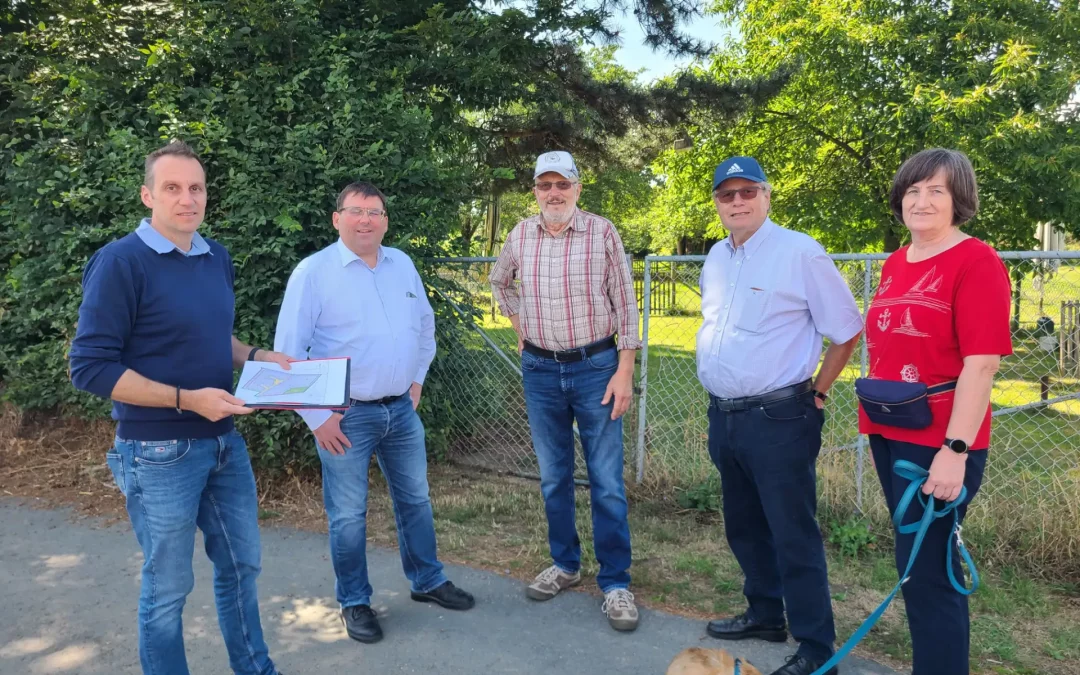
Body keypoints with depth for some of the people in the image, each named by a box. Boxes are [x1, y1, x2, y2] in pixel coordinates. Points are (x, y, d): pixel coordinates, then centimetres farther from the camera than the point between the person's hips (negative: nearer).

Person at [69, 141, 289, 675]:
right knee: (168, 587, 9)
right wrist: (187, 399, -23)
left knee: (241, 564, 19)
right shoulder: (121, 261, -15)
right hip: (159, 453, -7)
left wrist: (256, 357, 2)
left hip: (225, 441, 7)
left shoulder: (217, 257, 5)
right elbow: (90, 367, -17)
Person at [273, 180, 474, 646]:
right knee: (348, 515, 7)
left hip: (401, 409, 5)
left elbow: (425, 325, 19)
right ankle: (354, 602, 27)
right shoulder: (313, 271, -11)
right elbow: (288, 351, -12)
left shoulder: (402, 264, 6)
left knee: (415, 499, 17)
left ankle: (427, 581, 37)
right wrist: (316, 416, -13)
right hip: (345, 416, -5)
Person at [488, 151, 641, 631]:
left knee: (606, 480, 1)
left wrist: (624, 370, -11)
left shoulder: (602, 232, -7)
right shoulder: (520, 236, 2)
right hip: (540, 370, 3)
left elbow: (625, 304, -6)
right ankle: (564, 564, 30)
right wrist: (519, 326, 12)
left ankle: (615, 582, 13)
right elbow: (499, 282, 22)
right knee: (553, 476, 13)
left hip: (595, 367, -3)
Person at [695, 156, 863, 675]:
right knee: (744, 527, 19)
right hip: (724, 415, 8)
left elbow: (846, 329, -6)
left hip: (778, 419, -7)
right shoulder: (716, 258, 11)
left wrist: (816, 391, -2)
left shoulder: (799, 252, -11)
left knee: (793, 536, 0)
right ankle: (764, 615, 37)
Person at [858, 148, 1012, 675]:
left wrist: (956, 450, -22)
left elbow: (982, 364, -18)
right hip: (888, 434, 8)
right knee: (927, 561, 19)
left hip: (938, 443, -8)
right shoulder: (895, 264, 11)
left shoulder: (976, 263, -12)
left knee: (924, 570, -1)